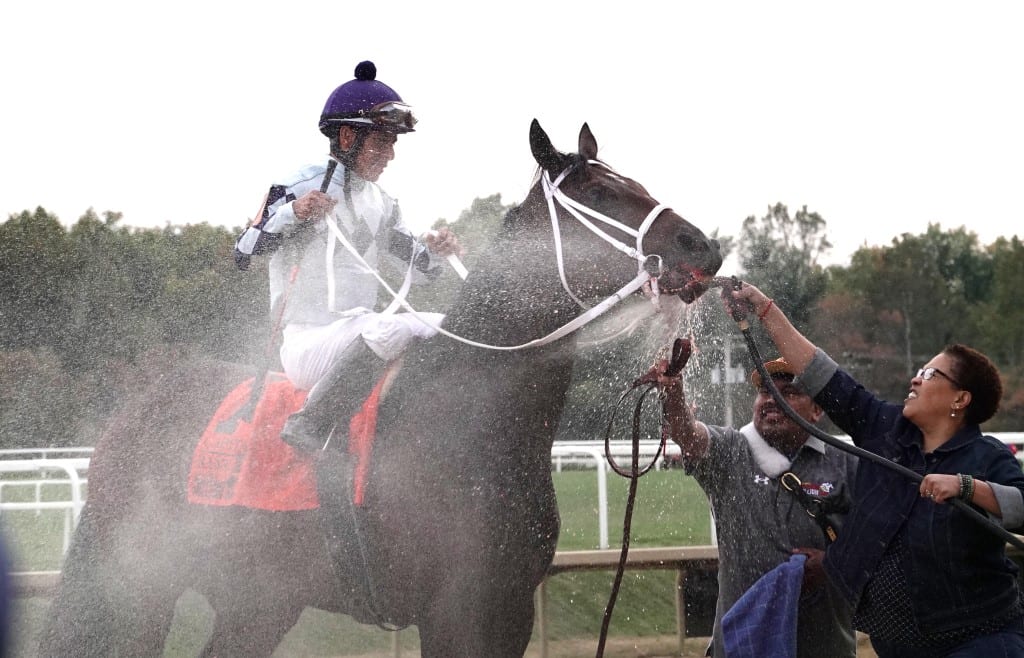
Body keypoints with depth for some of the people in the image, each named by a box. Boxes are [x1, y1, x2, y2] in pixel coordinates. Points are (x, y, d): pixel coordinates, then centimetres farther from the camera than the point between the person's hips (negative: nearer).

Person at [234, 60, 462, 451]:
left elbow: (418, 271, 23)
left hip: (359, 337, 8)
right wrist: (292, 213, -25)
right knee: (389, 328, -35)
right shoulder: (301, 187, -5)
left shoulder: (381, 204, 17)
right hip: (305, 343, -8)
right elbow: (243, 255, -12)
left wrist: (436, 253, 0)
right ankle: (308, 429, -28)